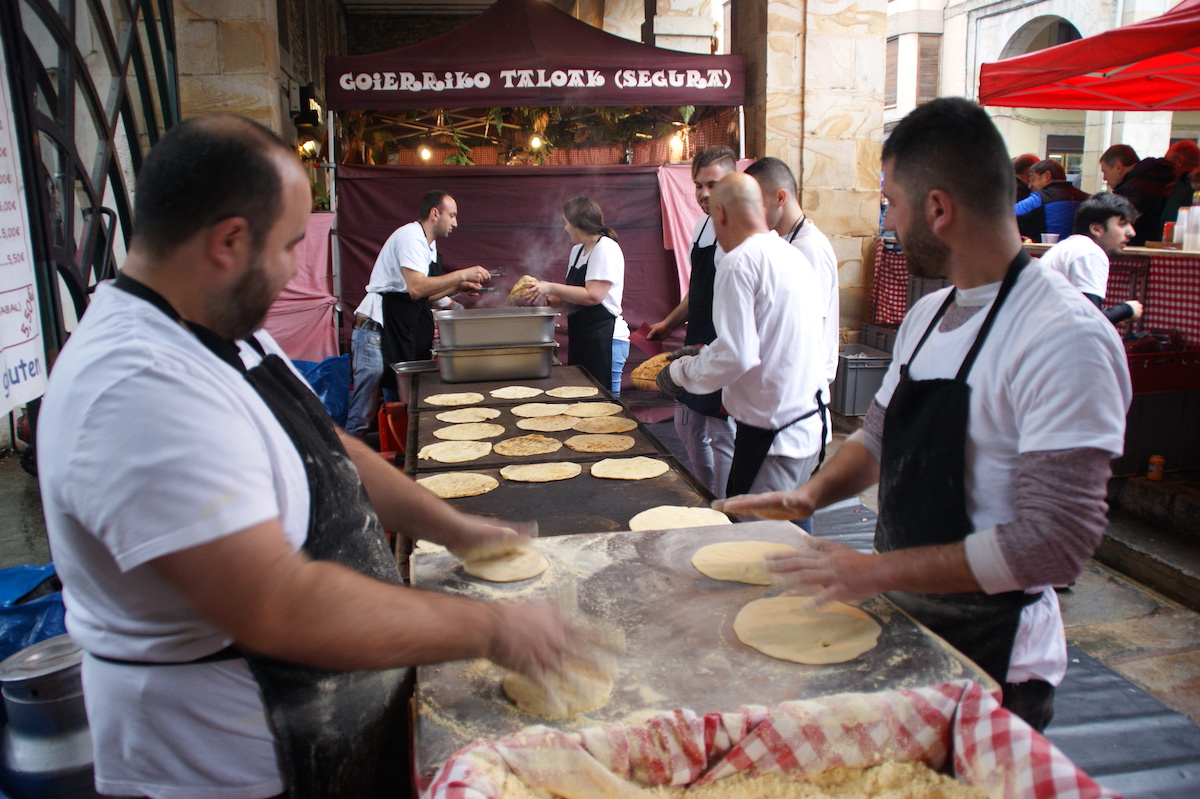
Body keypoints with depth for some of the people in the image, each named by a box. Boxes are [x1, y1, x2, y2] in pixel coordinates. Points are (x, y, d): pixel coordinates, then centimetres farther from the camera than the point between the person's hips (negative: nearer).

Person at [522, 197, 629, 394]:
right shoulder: (577, 250, 16)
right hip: (581, 337, 9)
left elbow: (593, 295, -21)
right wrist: (548, 298, 5)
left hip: (604, 339, -9)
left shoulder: (605, 247, -12)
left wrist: (551, 288, -16)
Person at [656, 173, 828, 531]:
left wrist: (682, 372, -6)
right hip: (811, 425, 9)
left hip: (771, 434, -9)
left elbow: (736, 357, -23)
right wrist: (705, 351, 24)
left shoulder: (738, 263, -16)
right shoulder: (794, 256, 12)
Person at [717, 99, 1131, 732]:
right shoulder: (926, 315, 4)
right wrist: (813, 494, -3)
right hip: (900, 621, 8)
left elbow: (1056, 543, -27)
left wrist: (879, 569, -25)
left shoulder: (1066, 338, -23)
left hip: (989, 662, -7)